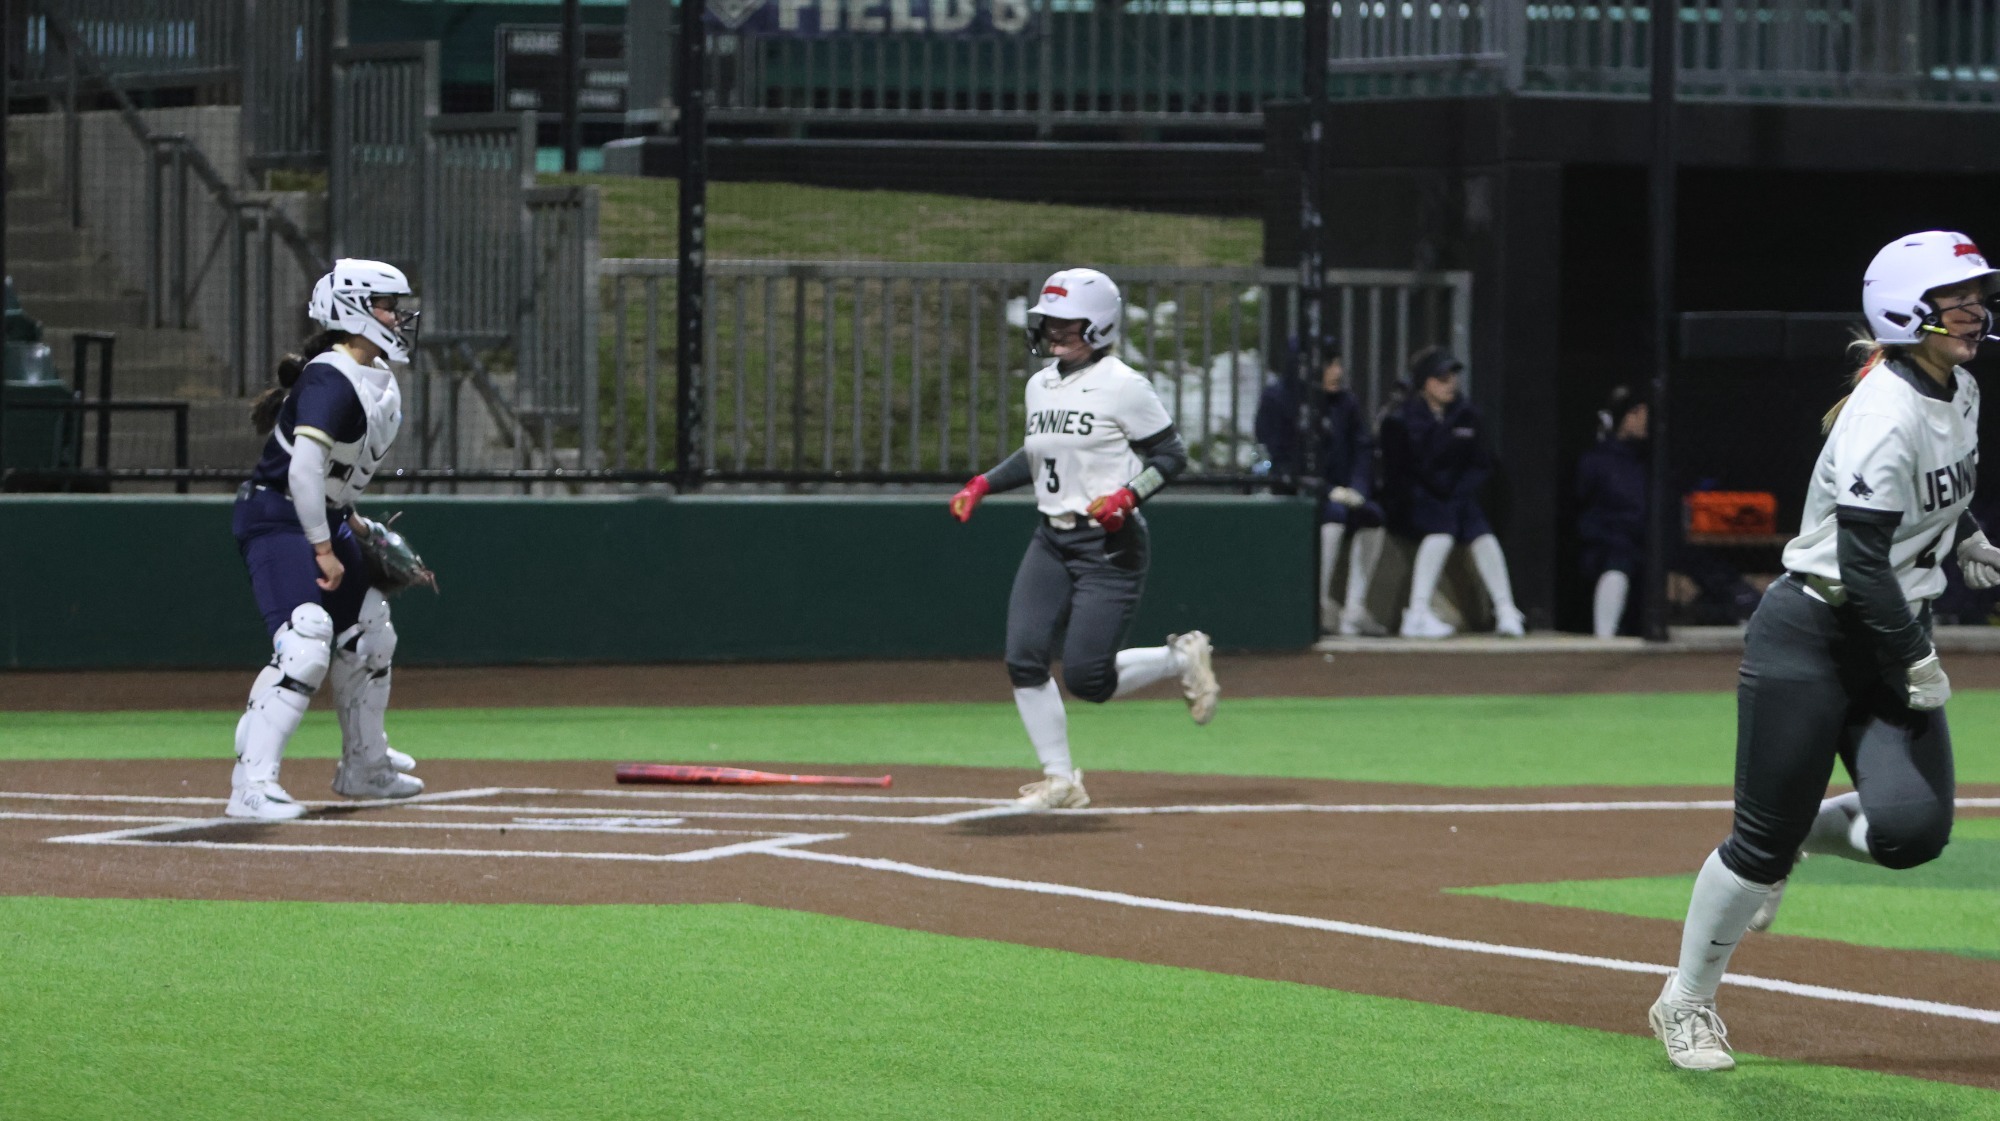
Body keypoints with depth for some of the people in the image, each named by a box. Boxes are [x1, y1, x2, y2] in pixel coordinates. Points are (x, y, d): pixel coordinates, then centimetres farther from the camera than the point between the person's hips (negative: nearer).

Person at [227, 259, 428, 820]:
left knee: (368, 635, 19)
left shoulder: (377, 376, 9)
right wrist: (324, 548, -26)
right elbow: (304, 467, -30)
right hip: (277, 516, -10)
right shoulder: (331, 380, -23)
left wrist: (349, 520, 16)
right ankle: (252, 784, -27)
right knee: (306, 644, -23)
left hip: (325, 518, 10)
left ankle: (365, 767, 36)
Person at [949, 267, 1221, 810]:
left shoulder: (1123, 387, -11)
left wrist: (1128, 494, -23)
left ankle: (1180, 658, 16)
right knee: (1024, 660, -7)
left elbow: (1171, 454, -8)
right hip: (1051, 541, 7)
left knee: (1086, 677, -11)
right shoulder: (1040, 386, 11)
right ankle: (1060, 780, 3)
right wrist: (983, 483, 14)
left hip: (1109, 544, -7)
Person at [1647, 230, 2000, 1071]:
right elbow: (1861, 562, -25)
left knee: (1913, 827, -12)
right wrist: (1917, 663, -21)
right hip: (1811, 638, -7)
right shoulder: (1885, 418, -22)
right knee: (1764, 839, -3)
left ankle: (1808, 832, 21)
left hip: (1894, 638, 7)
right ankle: (1685, 1003, 17)